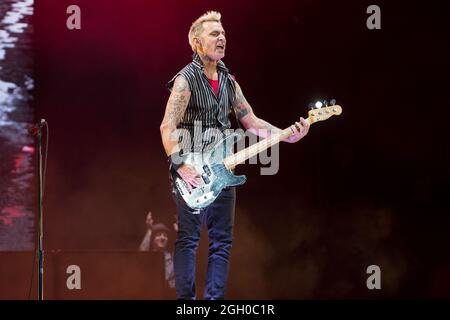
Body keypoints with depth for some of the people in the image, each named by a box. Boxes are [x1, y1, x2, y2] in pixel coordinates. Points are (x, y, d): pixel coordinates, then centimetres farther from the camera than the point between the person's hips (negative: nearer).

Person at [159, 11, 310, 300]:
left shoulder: (229, 82, 12)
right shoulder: (186, 80, -9)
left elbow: (252, 122, 13)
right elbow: (167, 127, -15)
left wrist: (289, 136, 0)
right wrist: (181, 166, -23)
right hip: (192, 173, -7)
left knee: (222, 241, 5)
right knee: (189, 239, -2)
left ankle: (215, 299, 9)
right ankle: (186, 300, 3)